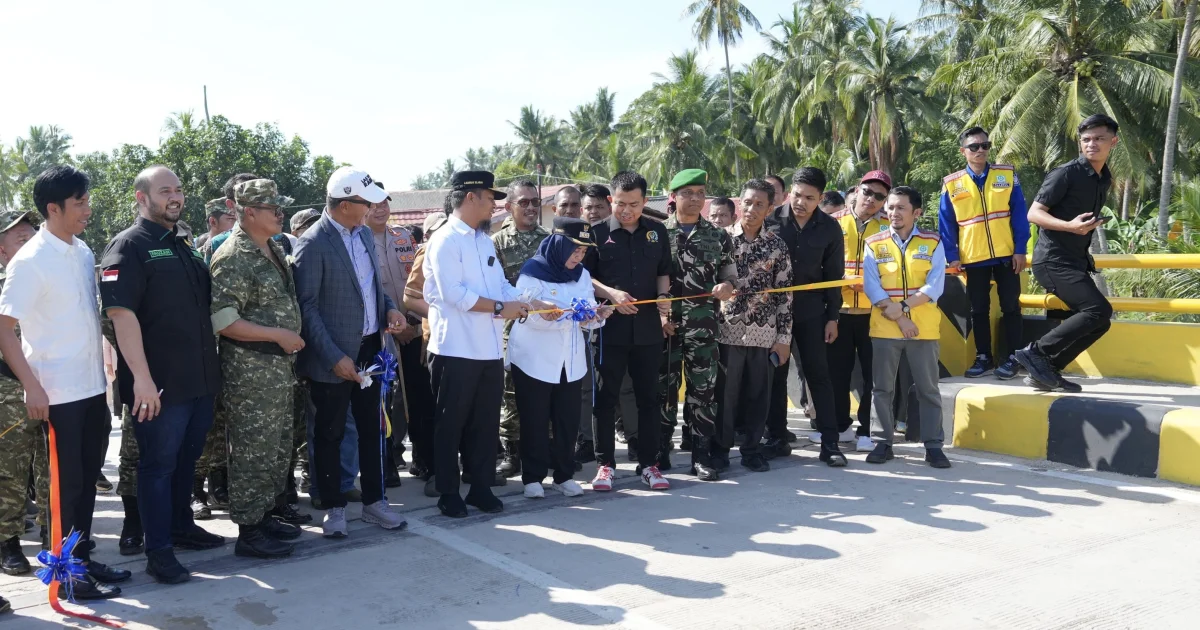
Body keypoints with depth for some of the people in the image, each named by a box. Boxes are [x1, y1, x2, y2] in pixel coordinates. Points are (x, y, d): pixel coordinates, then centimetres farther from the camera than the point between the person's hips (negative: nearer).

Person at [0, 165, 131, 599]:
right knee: (66, 482, 2)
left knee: (88, 477, 14)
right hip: (58, 391, -7)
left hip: (93, 386, 7)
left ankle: (83, 556, 27)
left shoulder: (84, 252, 7)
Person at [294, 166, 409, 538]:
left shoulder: (365, 234, 8)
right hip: (335, 357, -7)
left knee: (371, 427, 14)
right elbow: (307, 307, -15)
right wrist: (334, 357, -19)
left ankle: (374, 501, 27)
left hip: (370, 348, 7)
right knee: (330, 433, 8)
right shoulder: (314, 243, -15)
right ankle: (334, 508, 22)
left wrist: (389, 308, 0)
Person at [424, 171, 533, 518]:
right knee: (451, 424, 5)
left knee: (486, 422, 12)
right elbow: (453, 293, -20)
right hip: (456, 349, -7)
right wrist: (500, 308, -17)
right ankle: (448, 493, 16)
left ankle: (479, 486, 24)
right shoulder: (445, 240, -10)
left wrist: (535, 305, -3)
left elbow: (502, 285, 13)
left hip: (489, 349, 8)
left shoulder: (485, 240, 16)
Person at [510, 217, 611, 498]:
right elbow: (529, 315, -20)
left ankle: (564, 474, 19)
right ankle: (533, 477, 12)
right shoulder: (533, 272, -11)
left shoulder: (582, 275, 8)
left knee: (567, 420, 6)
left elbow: (588, 319, 6)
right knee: (535, 420, 2)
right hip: (534, 360, -5)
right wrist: (572, 318, -31)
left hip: (570, 360, 5)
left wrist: (597, 315, -18)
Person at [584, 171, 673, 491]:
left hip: (648, 328, 3)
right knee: (606, 397, 3)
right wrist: (610, 294, -14)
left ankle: (648, 463, 18)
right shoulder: (597, 233, 0)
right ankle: (605, 463, 14)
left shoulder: (657, 232, 9)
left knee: (649, 397, 8)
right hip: (610, 328, -2)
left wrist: (663, 301, -1)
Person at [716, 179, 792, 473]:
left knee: (758, 394, 8)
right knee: (725, 393, 4)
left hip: (764, 333, 2)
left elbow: (785, 294, 5)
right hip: (727, 330, -1)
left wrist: (784, 337, 1)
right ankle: (720, 449, 19)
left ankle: (752, 449, 22)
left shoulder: (777, 246, 5)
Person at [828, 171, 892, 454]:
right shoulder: (835, 223, 6)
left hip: (874, 311, -1)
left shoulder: (889, 226, 3)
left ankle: (867, 431, 11)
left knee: (872, 372, 1)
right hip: (839, 309, 1)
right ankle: (840, 425, 23)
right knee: (837, 370, 8)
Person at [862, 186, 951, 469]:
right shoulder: (874, 244, 3)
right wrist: (900, 318, -14)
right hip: (884, 328, 1)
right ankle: (885, 442, 17)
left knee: (928, 389, 5)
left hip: (924, 329, -1)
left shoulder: (933, 243, 2)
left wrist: (902, 306, -18)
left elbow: (934, 287, -7)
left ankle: (933, 445, 13)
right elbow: (871, 287, -5)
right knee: (882, 388, 6)